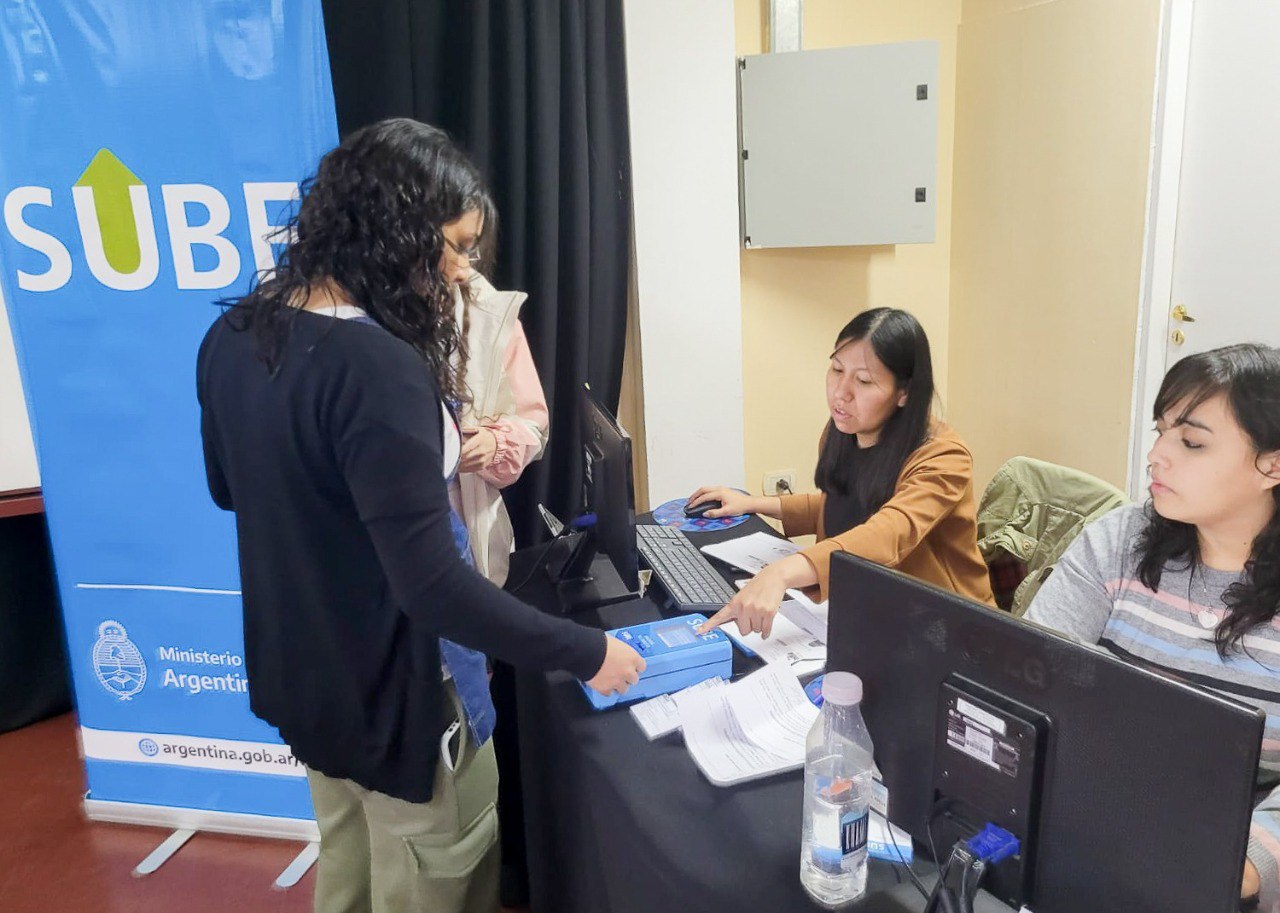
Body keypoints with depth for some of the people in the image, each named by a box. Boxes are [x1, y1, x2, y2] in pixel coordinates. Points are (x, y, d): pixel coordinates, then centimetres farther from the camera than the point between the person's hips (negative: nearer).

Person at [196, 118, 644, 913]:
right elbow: (431, 585, -31)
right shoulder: (375, 367, -29)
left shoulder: (234, 335, -3)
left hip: (298, 669, 8)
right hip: (391, 689, -8)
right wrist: (585, 652, -22)